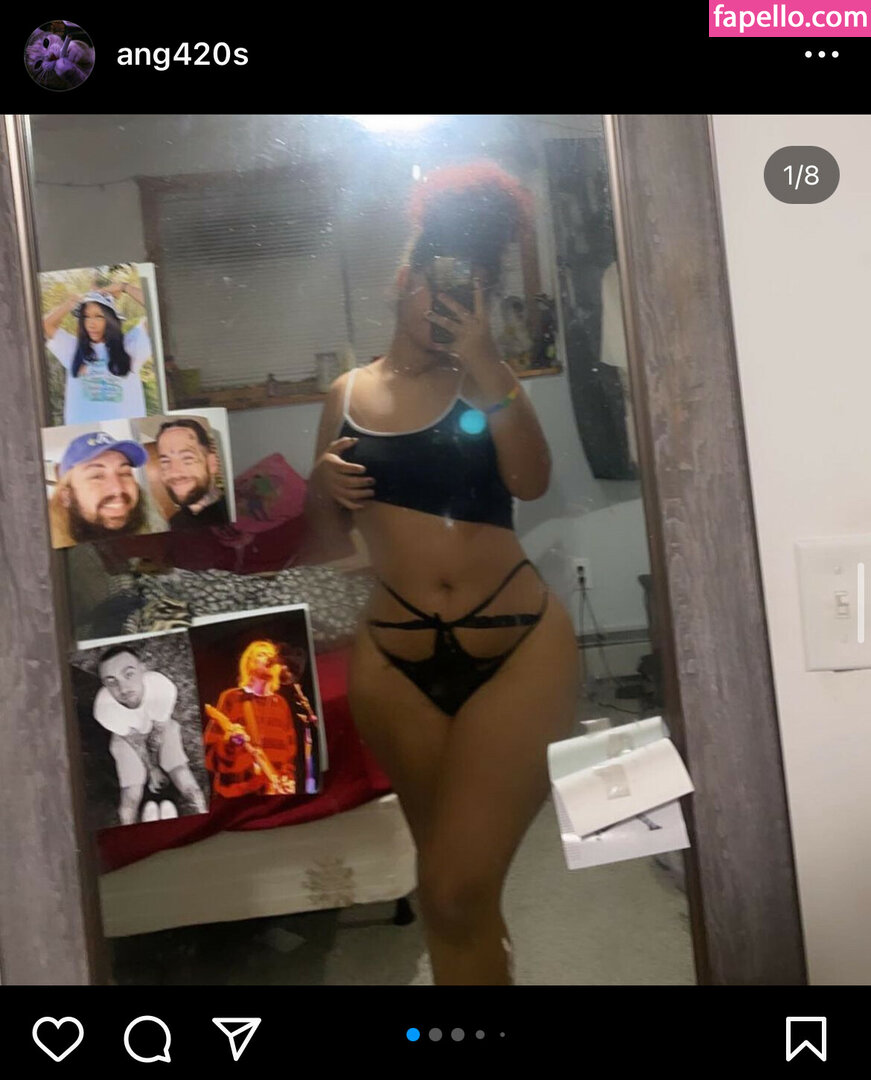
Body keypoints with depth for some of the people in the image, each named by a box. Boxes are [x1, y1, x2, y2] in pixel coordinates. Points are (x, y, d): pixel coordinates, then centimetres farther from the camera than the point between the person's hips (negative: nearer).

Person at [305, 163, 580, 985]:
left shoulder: (486, 382, 3)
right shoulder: (349, 393, 9)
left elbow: (532, 481, -16)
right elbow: (327, 536, 14)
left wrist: (486, 366, -22)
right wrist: (323, 487, -7)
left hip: (518, 649, -3)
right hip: (397, 661, 3)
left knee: (456, 891, -4)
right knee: (453, 884, 18)